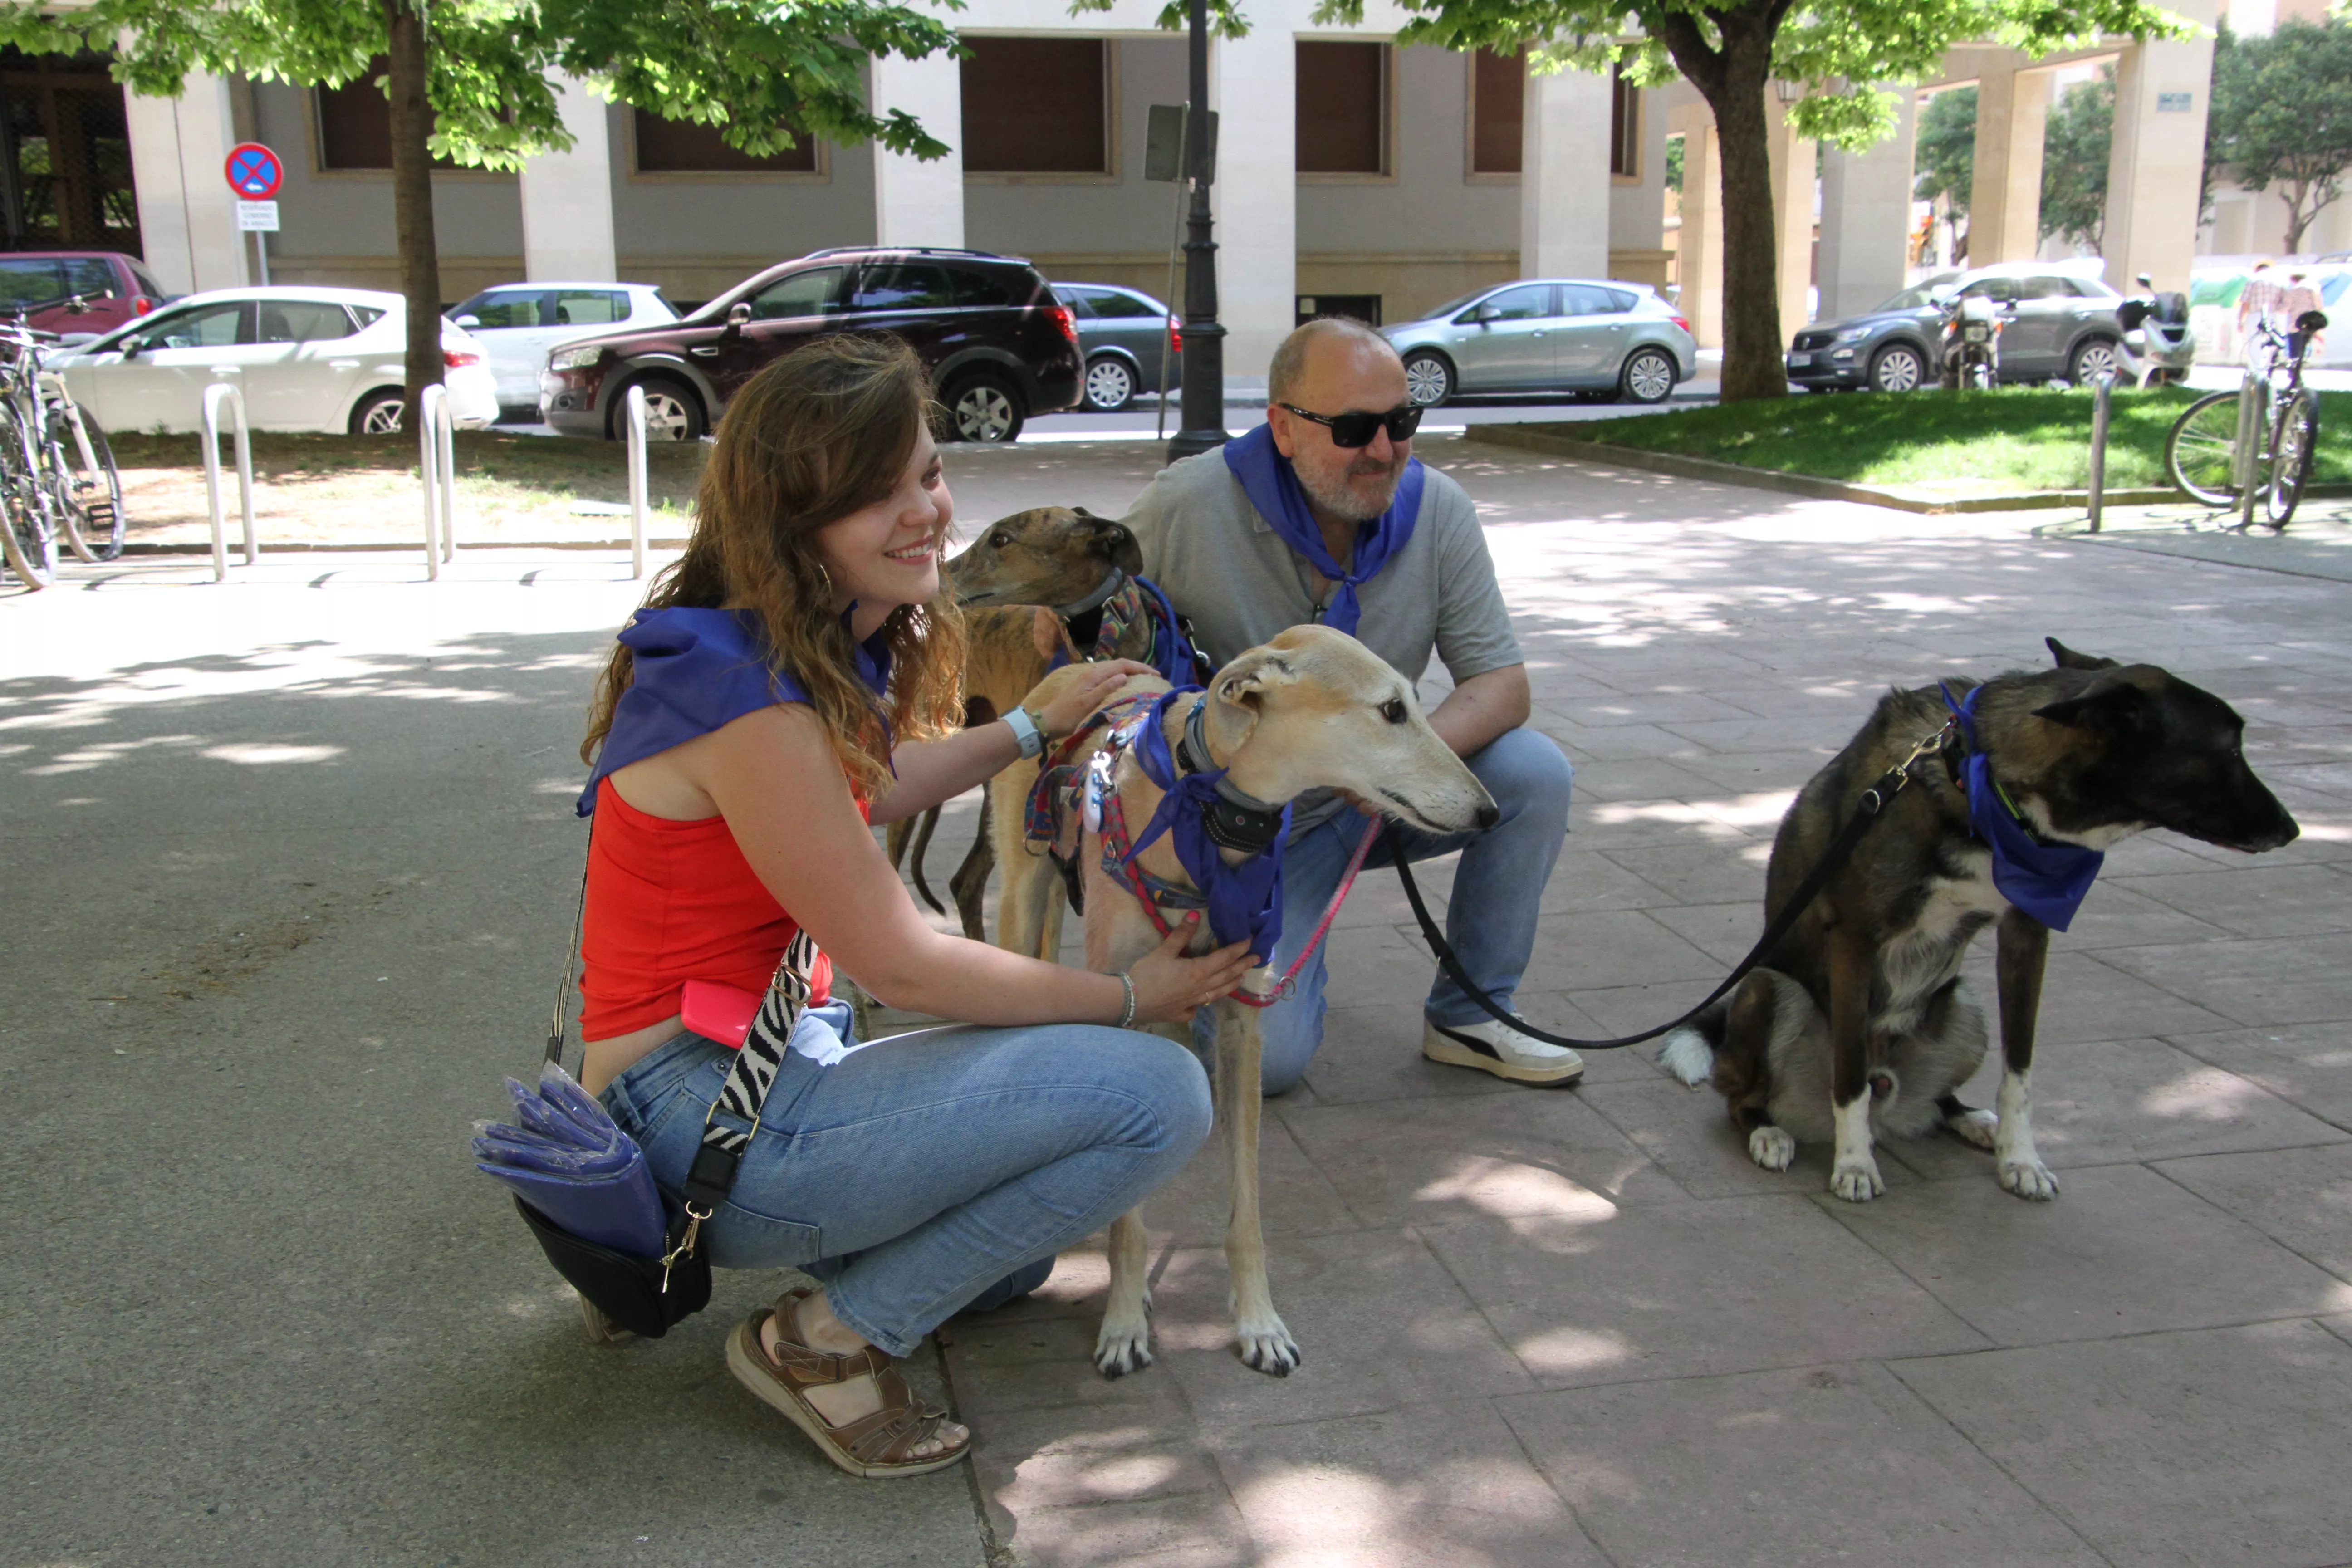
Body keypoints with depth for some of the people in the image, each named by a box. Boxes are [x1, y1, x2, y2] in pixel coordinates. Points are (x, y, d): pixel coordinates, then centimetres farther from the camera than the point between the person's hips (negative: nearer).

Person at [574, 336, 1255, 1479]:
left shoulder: (816, 656, 4)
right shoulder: (755, 706, -25)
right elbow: (901, 964, -19)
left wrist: (1032, 728, 23)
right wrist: (1128, 998, -8)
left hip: (769, 1061, 10)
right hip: (702, 1115, -10)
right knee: (1156, 1094, -19)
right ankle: (826, 1341, -6)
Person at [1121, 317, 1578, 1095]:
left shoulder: (1437, 510, -11)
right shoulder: (1185, 506, -21)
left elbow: (1502, 682, -11)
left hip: (1374, 798, 4)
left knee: (1534, 772, -21)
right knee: (1266, 1058, -18)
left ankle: (1468, 1015, -1)